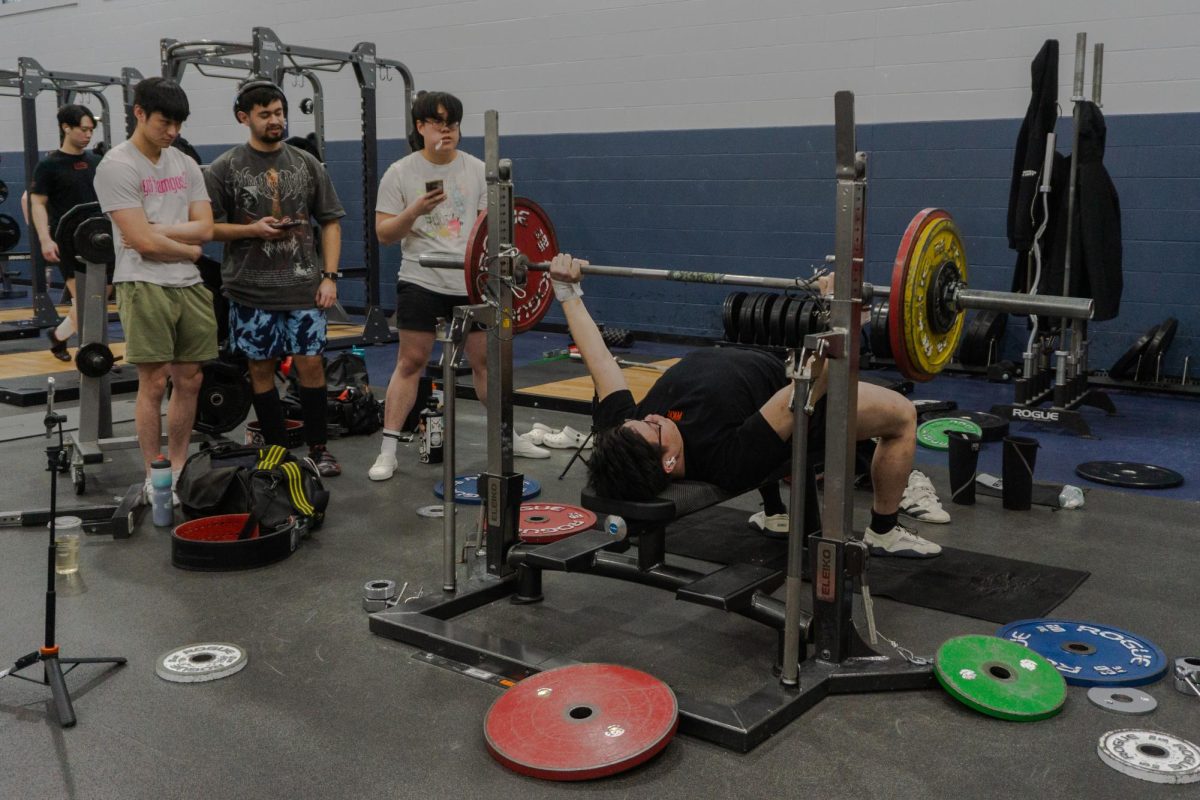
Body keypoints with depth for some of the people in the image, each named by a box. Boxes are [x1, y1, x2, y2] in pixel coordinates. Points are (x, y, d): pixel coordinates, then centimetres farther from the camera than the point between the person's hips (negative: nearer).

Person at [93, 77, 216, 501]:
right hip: (145, 285, -6)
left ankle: (178, 470, 20)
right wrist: (189, 247, -1)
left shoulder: (185, 165, 12)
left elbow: (205, 228, 2)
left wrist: (156, 230, -10)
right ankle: (155, 478, 8)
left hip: (189, 285, 6)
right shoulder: (117, 166, -9)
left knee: (189, 380, 8)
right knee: (154, 383, -3)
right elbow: (142, 241, -17)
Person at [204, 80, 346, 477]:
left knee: (311, 363, 1)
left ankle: (318, 448, 15)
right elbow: (209, 226, 1)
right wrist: (252, 229, -15)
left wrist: (329, 276, -1)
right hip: (251, 291, -1)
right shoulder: (225, 168, 1)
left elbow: (330, 221, 8)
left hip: (303, 286, 1)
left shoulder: (306, 164, 7)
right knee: (261, 368, 6)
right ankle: (277, 449, 19)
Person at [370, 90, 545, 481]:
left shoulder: (478, 170, 5)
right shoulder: (400, 174, -2)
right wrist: (415, 211, -21)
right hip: (422, 282, -2)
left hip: (471, 283, 3)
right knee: (410, 362, -1)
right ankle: (388, 450, 3)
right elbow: (383, 234, -4)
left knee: (486, 359, 11)